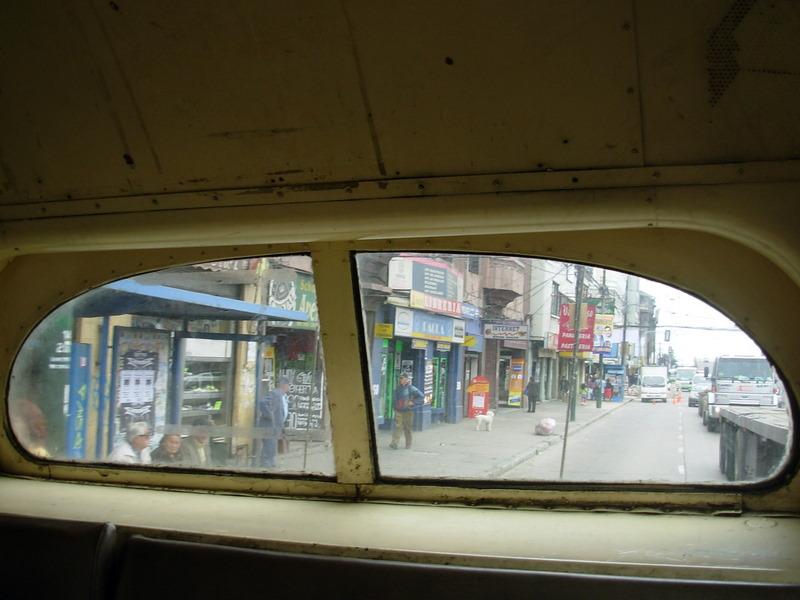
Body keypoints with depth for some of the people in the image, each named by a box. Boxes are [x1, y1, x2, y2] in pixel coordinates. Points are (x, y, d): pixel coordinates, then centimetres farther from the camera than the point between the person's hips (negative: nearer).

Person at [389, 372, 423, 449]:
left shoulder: (411, 389, -7)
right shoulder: (398, 388, 9)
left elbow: (421, 396, -9)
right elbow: (395, 398, 25)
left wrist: (413, 402, -12)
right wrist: (395, 407, 13)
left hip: (408, 411, -3)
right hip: (398, 411, 3)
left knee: (407, 428, 5)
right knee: (397, 426, -7)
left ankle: (408, 444, 15)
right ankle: (394, 443, -13)